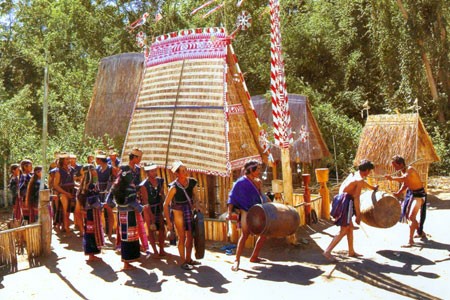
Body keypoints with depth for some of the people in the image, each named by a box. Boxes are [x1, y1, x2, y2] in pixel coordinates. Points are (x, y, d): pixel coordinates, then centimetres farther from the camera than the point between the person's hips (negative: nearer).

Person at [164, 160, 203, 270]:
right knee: (182, 237, 2)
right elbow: (166, 204, -19)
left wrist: (196, 203, -15)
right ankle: (183, 262, 15)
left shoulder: (192, 182, -10)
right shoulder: (174, 187, -23)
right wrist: (168, 221, -18)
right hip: (178, 212, -5)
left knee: (190, 236, 13)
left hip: (189, 211, 5)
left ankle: (189, 259, 29)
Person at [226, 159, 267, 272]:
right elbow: (232, 197, -11)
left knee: (264, 233, 9)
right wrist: (230, 213, -20)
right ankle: (237, 260, -13)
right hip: (246, 212, -8)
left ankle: (254, 257, 19)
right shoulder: (241, 182, -8)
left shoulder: (257, 182, 13)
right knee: (245, 235, -16)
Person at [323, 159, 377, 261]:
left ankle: (351, 251, 27)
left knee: (350, 227, 18)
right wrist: (358, 215, -14)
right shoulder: (360, 180, -10)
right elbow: (356, 198, -16)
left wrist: (372, 187, 56)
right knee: (344, 231, -5)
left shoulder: (352, 175, 16)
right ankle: (327, 251, -9)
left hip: (341, 200, 9)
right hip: (345, 202, -9)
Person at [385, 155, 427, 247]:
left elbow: (404, 179, -45)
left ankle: (410, 240, -9)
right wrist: (398, 193, 1)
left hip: (419, 194, -9)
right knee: (407, 215, 16)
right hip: (410, 193, 9)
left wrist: (392, 178, -45)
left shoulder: (410, 169, -24)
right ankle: (421, 232, 36)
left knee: (411, 217, -15)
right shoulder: (402, 171, 2)